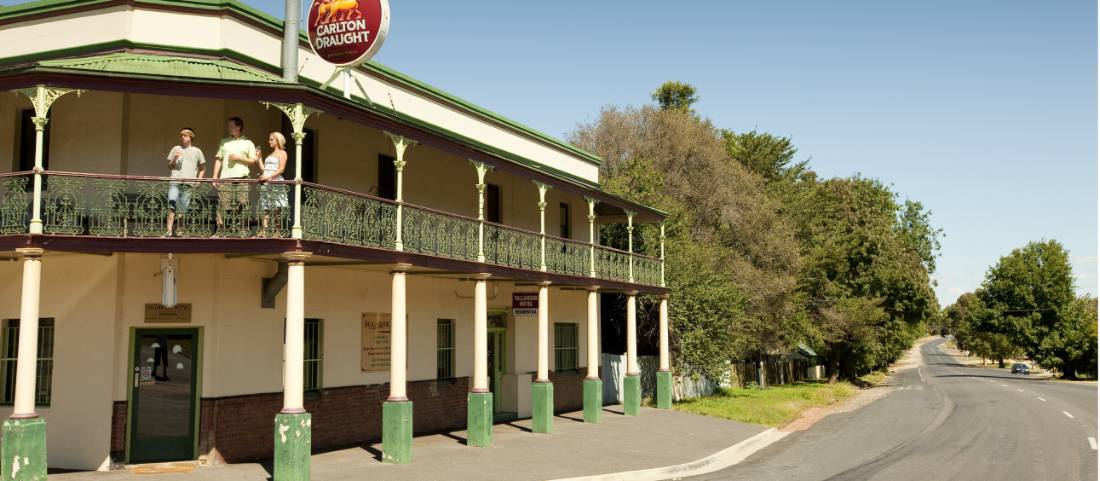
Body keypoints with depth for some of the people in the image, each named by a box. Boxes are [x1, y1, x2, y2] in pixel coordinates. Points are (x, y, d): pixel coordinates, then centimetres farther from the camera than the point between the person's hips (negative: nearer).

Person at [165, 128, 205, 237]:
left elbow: (202, 168, 19)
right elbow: (169, 166, 18)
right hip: (175, 182, 0)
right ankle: (169, 231, -17)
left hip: (188, 184, 1)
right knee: (172, 206, -13)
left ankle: (175, 231, 8)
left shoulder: (196, 151, 14)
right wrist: (175, 159, -1)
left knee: (182, 210, 0)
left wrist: (198, 180, 7)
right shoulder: (175, 149, 15)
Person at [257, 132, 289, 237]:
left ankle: (277, 232, -6)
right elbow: (264, 169, 19)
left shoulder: (282, 153, 3)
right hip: (265, 184, 7)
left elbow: (281, 169, -10)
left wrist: (269, 176, -19)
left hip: (276, 182, -7)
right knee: (266, 209, -2)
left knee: (277, 209, -6)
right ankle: (264, 232, -10)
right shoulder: (269, 155, 24)